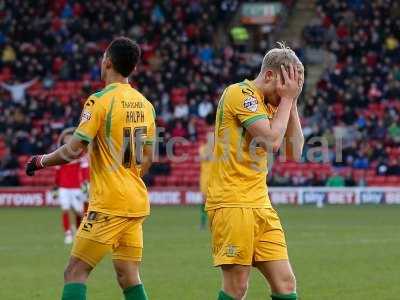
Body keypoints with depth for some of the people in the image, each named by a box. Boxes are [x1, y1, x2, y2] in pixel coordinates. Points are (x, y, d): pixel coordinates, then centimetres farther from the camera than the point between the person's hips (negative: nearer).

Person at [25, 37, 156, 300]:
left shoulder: (100, 100, -11)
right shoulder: (145, 104, 10)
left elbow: (74, 150, -15)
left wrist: (41, 161, 1)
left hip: (109, 204, -7)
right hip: (137, 203, 7)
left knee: (75, 273, -5)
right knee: (129, 277, 10)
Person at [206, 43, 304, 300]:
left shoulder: (271, 105, 16)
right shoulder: (240, 93, -9)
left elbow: (295, 153, 12)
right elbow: (273, 141, -18)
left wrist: (292, 103, 7)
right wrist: (287, 99, -6)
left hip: (260, 204, 8)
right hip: (232, 204, -8)